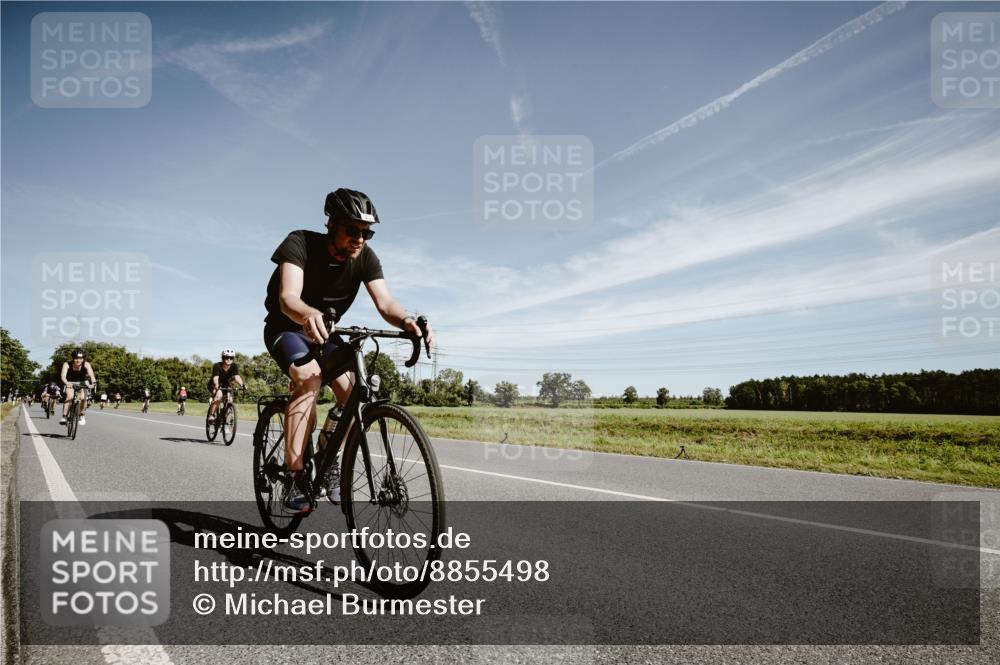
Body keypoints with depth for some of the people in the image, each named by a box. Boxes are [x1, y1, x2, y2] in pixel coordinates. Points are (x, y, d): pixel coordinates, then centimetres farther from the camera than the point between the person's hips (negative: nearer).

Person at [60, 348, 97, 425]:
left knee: (83, 398, -19)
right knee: (69, 397, -24)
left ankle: (82, 416, 2)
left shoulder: (86, 364, -28)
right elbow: (63, 375, -42)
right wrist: (66, 383, -62)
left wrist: (93, 382, -64)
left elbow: (91, 374, -44)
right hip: (70, 382, 0)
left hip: (82, 382, 0)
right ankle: (64, 417, -15)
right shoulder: (67, 364, -28)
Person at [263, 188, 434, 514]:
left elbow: (385, 301, -27)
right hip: (286, 328, -4)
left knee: (352, 390, -18)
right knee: (309, 376, -33)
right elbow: (288, 298, -41)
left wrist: (406, 321, -51)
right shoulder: (300, 243, -27)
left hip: (323, 332, 4)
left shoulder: (365, 257, -15)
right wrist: (309, 315, -65)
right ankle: (295, 479, -28)